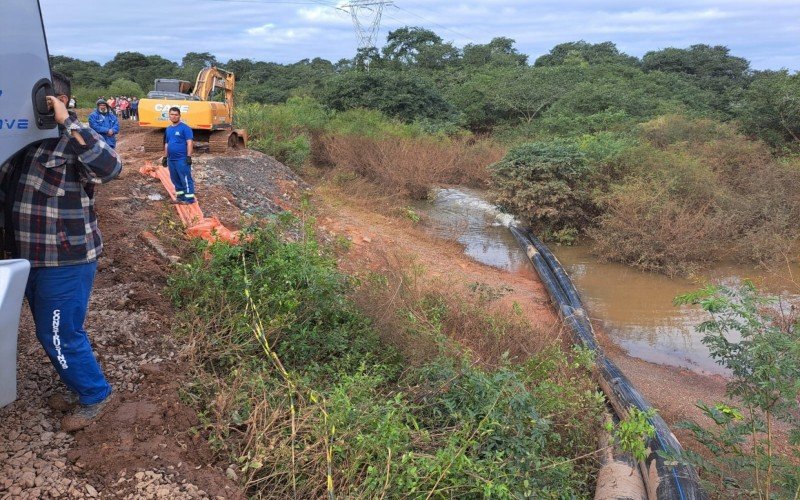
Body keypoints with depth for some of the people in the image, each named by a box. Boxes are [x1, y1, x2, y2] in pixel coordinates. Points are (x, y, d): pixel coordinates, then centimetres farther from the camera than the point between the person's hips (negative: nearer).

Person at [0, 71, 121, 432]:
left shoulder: (71, 142, -16)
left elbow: (110, 167, -37)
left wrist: (65, 121, -34)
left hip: (66, 261, -9)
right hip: (30, 258, 9)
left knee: (60, 336, 2)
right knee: (49, 333, 21)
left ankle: (95, 396, 22)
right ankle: (79, 387, 40)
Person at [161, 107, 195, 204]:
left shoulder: (185, 128, -8)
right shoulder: (168, 129, 15)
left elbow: (190, 142, -14)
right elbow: (166, 144, 23)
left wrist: (189, 156, -19)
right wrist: (165, 157, 20)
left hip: (182, 159, -8)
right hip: (171, 159, 8)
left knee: (185, 179, -6)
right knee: (175, 179, 14)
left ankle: (189, 198, -1)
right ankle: (180, 196, 24)